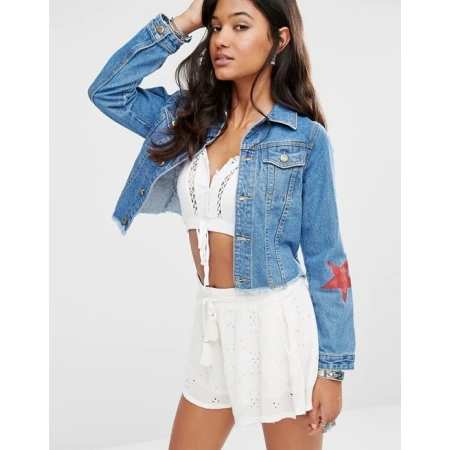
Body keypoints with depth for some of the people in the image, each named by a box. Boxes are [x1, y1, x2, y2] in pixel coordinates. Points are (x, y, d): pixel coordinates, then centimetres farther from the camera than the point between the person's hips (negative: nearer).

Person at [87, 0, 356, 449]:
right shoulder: (190, 117, 6)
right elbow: (107, 91, 4)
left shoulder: (306, 138, -9)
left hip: (278, 322, -4)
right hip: (213, 322, 5)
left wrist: (332, 367, -8)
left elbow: (325, 258, -7)